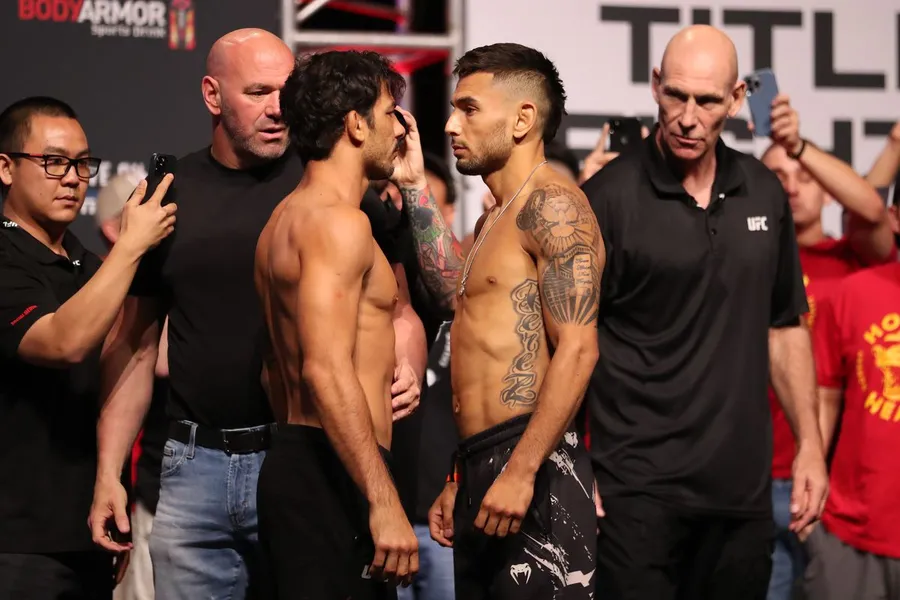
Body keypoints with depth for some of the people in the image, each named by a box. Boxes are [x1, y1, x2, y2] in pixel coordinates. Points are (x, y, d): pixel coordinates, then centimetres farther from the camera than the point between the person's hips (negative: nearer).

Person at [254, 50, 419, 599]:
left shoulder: (287, 218, 19)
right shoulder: (338, 220, -13)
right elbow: (326, 370, -23)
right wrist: (385, 502, -25)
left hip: (294, 462, 10)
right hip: (335, 477, -10)